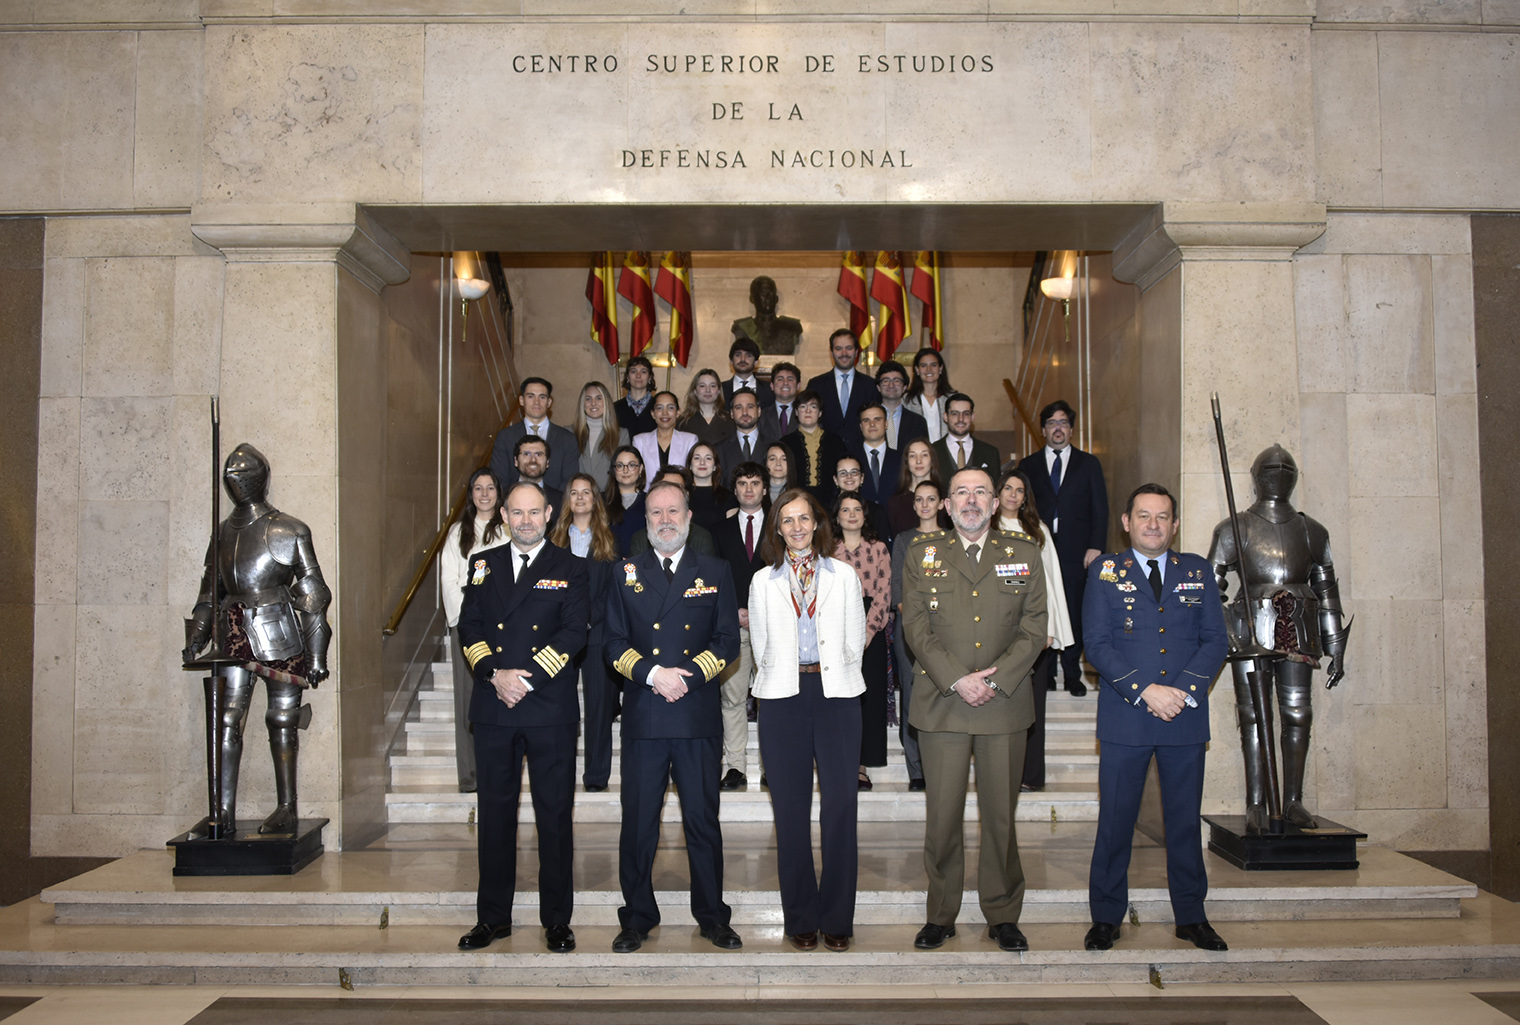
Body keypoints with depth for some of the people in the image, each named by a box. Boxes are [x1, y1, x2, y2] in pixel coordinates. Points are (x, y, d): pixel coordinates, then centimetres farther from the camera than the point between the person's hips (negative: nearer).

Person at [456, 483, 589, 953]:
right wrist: (495, 674, -11)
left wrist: (528, 679, -14)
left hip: (551, 708, -2)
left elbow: (574, 633, -6)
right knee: (494, 812, 9)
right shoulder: (483, 565, 12)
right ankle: (493, 916, 21)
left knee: (555, 814, 3)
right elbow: (469, 627, 5)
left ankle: (556, 919, 14)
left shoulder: (570, 569, 4)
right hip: (493, 707, 3)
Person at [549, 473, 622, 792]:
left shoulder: (608, 539, 9)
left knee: (600, 703, -1)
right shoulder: (555, 538, 12)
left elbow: (614, 587, 3)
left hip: (597, 631, -1)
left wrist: (589, 618, -8)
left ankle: (596, 775, 6)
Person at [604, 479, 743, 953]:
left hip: (698, 715, 0)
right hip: (642, 716, 0)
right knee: (638, 821, 5)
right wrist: (653, 674, -11)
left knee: (703, 819, 6)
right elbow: (614, 641, 5)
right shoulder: (626, 573, 10)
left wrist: (687, 676, -10)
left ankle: (712, 917, 20)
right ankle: (637, 918, 19)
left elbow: (728, 640, 4)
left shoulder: (715, 571, 9)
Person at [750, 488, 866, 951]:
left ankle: (837, 918, 4)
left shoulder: (844, 576, 11)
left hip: (836, 694, 0)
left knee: (840, 804, -6)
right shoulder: (763, 582, 13)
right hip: (783, 698, 1)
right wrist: (783, 678, 7)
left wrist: (832, 678, 5)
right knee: (791, 808, 2)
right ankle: (800, 918, 12)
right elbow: (761, 647, 14)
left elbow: (855, 641, 11)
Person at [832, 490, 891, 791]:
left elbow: (883, 595, 0)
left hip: (871, 633, 0)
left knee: (868, 697, -1)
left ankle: (862, 767, 6)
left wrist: (866, 633, -10)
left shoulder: (878, 549, 7)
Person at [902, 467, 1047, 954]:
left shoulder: (1024, 553, 9)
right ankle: (940, 915, 17)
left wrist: (996, 681, -9)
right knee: (942, 816, 2)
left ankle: (1003, 916, 20)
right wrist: (957, 680, -11)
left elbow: (1034, 627, 3)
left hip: (1005, 703, 1)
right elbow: (915, 626, 0)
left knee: (1001, 814, 6)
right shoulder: (921, 552, 7)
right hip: (940, 703, 0)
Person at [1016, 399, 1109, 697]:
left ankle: (1072, 674, 11)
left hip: (1076, 552, 0)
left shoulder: (1089, 463, 11)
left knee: (1075, 613, 1)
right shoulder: (1028, 465, 12)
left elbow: (1100, 508, 7)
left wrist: (1095, 546, -4)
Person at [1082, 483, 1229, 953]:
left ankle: (1191, 916, 24)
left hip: (1186, 719, 2)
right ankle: (1106, 917, 17)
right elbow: (1097, 644, -4)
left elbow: (1215, 641, 4)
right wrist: (1145, 692, -14)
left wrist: (1183, 691, -10)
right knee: (1115, 821, 4)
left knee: (1185, 819, 10)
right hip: (1123, 718, -2)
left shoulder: (1198, 571, 9)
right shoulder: (1105, 571, 3)